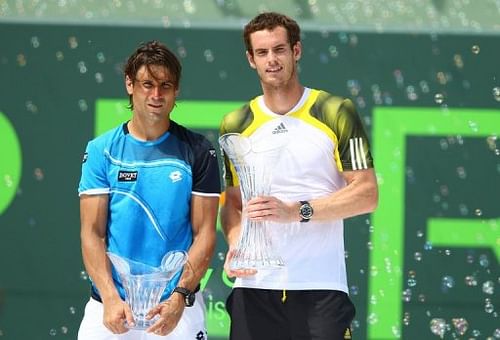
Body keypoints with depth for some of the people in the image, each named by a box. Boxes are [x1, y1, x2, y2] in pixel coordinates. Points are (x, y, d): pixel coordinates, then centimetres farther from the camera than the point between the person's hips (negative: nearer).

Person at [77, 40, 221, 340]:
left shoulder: (198, 152, 2)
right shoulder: (102, 150, 3)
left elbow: (205, 234, -1)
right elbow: (92, 233, -1)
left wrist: (179, 297, -14)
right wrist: (111, 298, -14)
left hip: (178, 307, 0)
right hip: (111, 306, 1)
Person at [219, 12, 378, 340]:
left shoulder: (336, 113, 1)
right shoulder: (236, 125, 12)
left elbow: (367, 194, -4)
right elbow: (233, 202, 16)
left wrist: (296, 210, -14)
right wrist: (235, 245, -5)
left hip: (321, 288, -3)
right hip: (255, 286, 3)